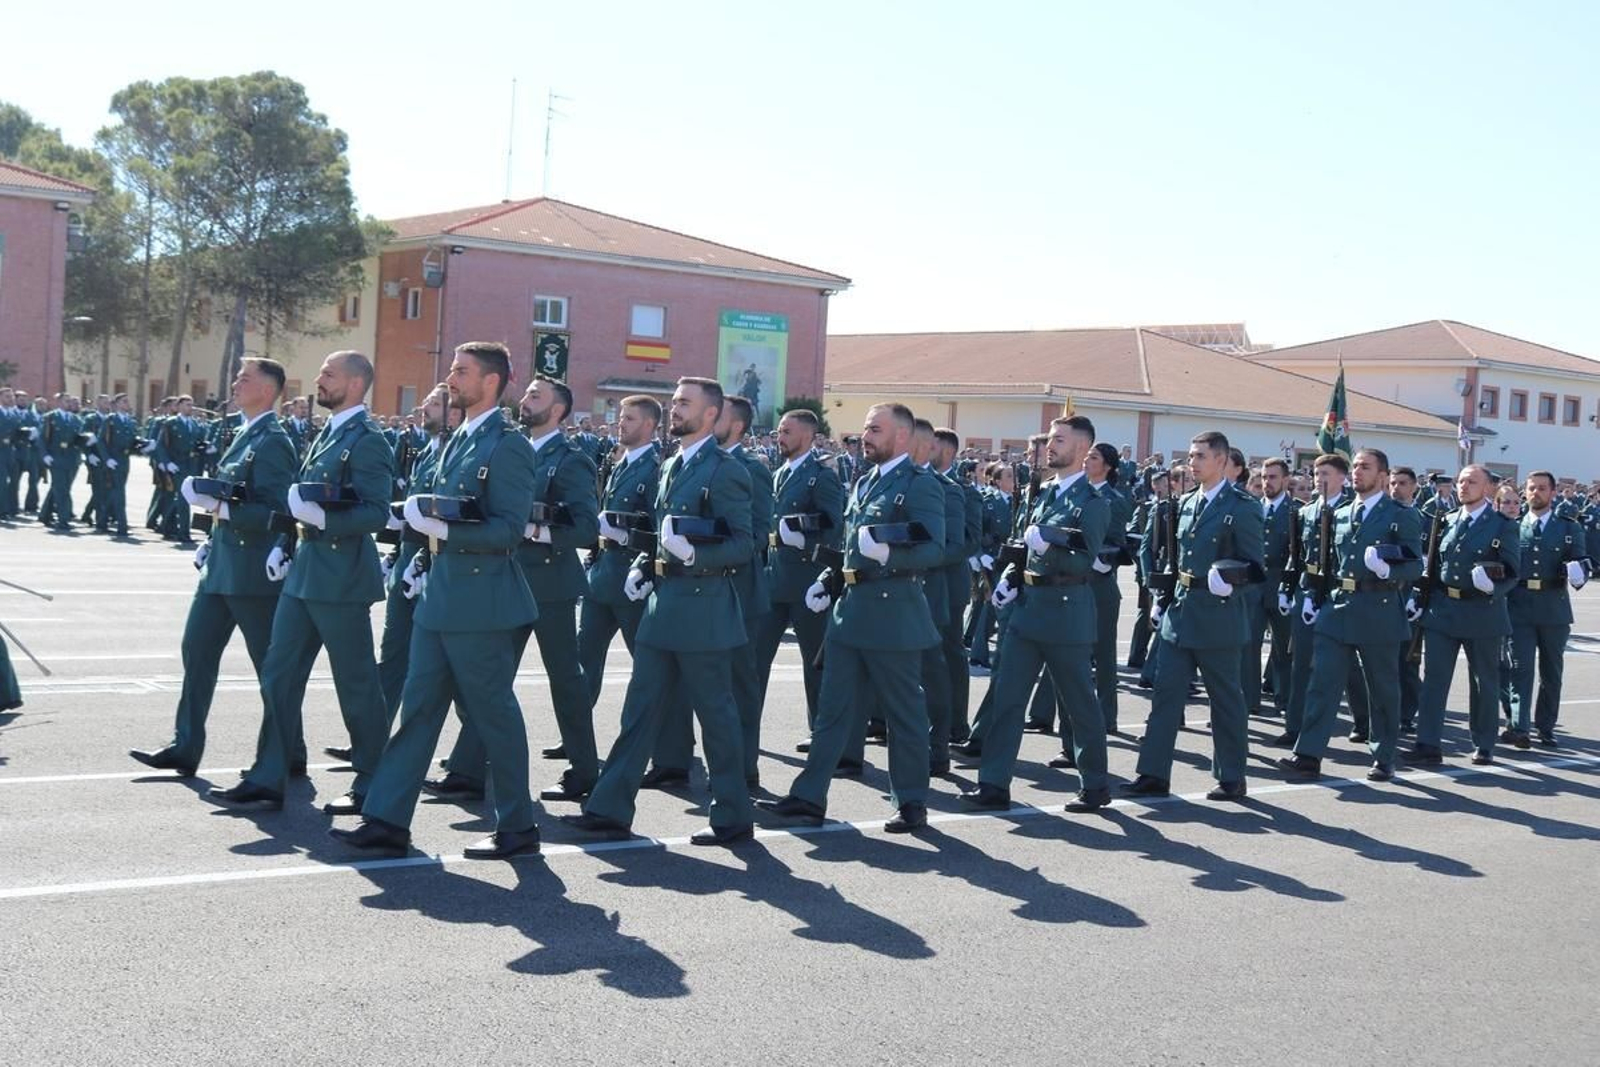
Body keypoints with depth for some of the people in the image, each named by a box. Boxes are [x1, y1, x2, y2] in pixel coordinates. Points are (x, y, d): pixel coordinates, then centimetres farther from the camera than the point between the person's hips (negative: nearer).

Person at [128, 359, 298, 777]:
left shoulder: (273, 441, -15)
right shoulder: (246, 436, 14)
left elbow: (276, 511, -22)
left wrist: (221, 509, -21)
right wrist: (214, 539, 18)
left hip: (254, 573, -9)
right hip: (221, 567, 9)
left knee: (271, 665, 2)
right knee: (197, 651, 9)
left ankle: (288, 754, 14)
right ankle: (185, 747, 15)